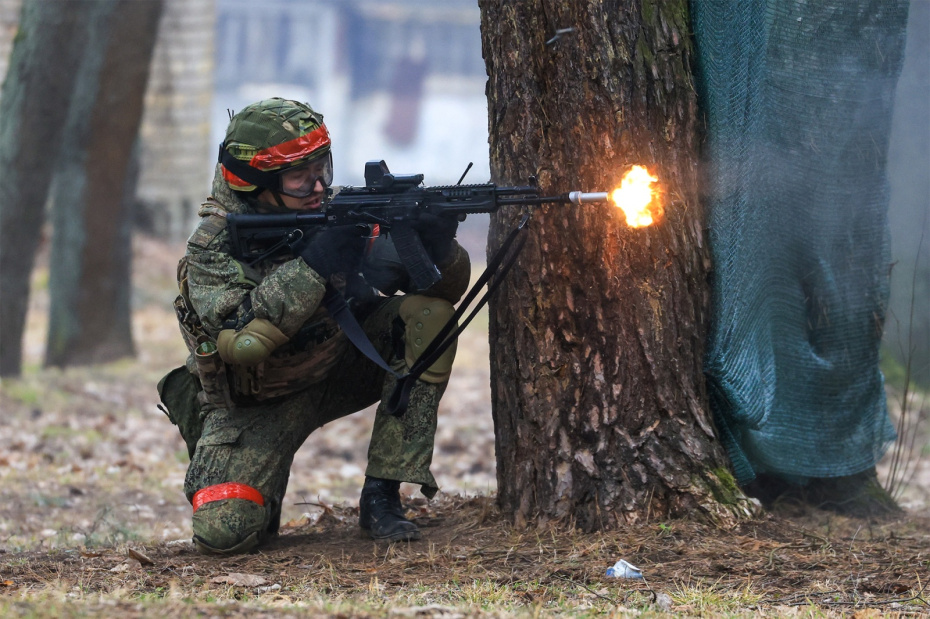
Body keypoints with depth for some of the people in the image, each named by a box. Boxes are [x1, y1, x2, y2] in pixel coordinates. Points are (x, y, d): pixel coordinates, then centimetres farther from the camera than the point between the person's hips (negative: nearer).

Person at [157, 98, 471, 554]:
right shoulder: (214, 243, -21)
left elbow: (450, 285, -11)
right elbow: (234, 341, -37)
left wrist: (437, 246, -35)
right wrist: (313, 267, -39)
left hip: (338, 370, 4)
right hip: (255, 404, -4)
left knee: (429, 312, -20)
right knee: (224, 531, -26)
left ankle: (381, 495, -16)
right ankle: (262, 497, 15)